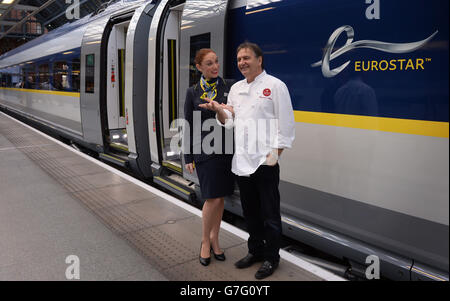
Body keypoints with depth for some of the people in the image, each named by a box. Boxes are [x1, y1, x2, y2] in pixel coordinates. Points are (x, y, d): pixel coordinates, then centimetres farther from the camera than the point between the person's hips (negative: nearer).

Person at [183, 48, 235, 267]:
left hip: (226, 148, 3)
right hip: (205, 149, -2)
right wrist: (188, 158, 1)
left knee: (220, 197, 10)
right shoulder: (193, 92, 3)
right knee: (213, 198, -6)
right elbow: (189, 126, 3)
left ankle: (214, 238, 27)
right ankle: (205, 241, 16)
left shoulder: (228, 88, 6)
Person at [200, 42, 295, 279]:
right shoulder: (236, 88, 15)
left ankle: (271, 257, 21)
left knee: (269, 213, 4)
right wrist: (218, 109, -5)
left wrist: (275, 153, -11)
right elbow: (229, 120, 15)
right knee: (250, 211, 17)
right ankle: (255, 250, 34)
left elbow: (285, 124, -7)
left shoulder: (275, 85, -5)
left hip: (265, 160, -6)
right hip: (241, 160, 6)